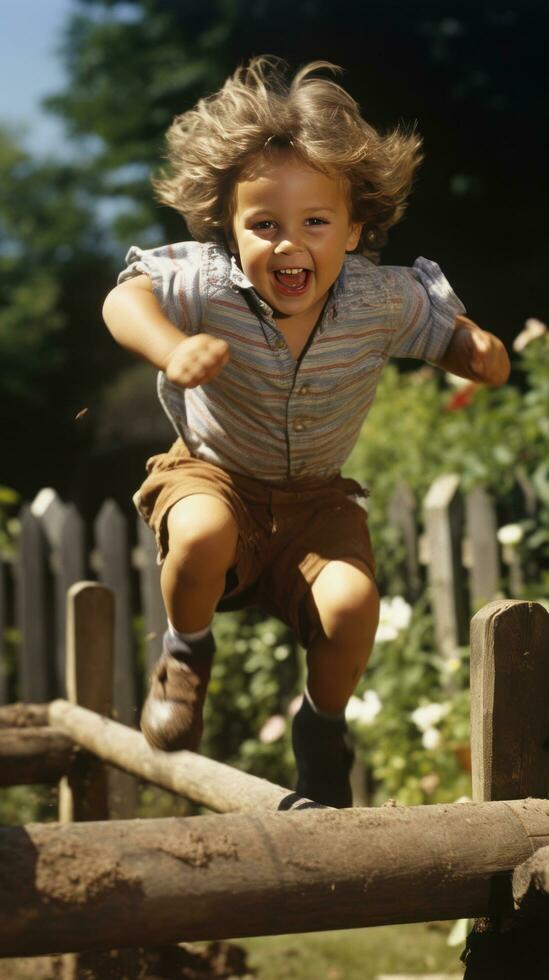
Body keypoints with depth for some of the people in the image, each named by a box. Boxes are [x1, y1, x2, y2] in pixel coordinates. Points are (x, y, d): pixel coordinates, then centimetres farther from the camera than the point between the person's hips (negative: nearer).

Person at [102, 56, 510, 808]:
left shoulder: (380, 299, -17)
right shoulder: (208, 285, -23)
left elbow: (447, 332, -4)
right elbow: (126, 299, -35)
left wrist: (479, 351, -29)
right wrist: (173, 349, -56)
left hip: (315, 498, 2)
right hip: (212, 473, -1)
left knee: (352, 603, -25)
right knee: (203, 537, -37)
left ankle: (323, 726, 9)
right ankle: (186, 654, -1)